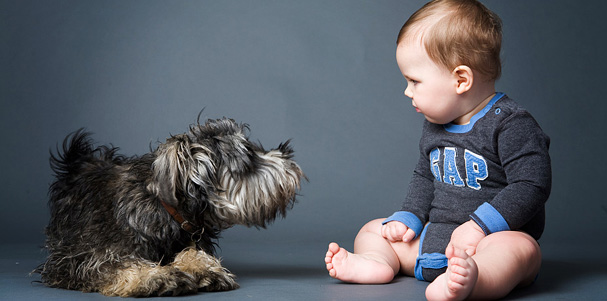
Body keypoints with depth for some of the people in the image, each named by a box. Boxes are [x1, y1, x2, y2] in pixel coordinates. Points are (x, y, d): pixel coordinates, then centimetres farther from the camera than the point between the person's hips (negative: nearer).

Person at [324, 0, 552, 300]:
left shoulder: (511, 124, -13)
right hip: (432, 239, 8)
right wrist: (408, 219, 8)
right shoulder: (433, 128, 12)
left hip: (490, 240, -7)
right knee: (372, 230, 9)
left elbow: (532, 185, -19)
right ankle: (376, 262, -23)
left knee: (522, 248, -39)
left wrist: (479, 225, -24)